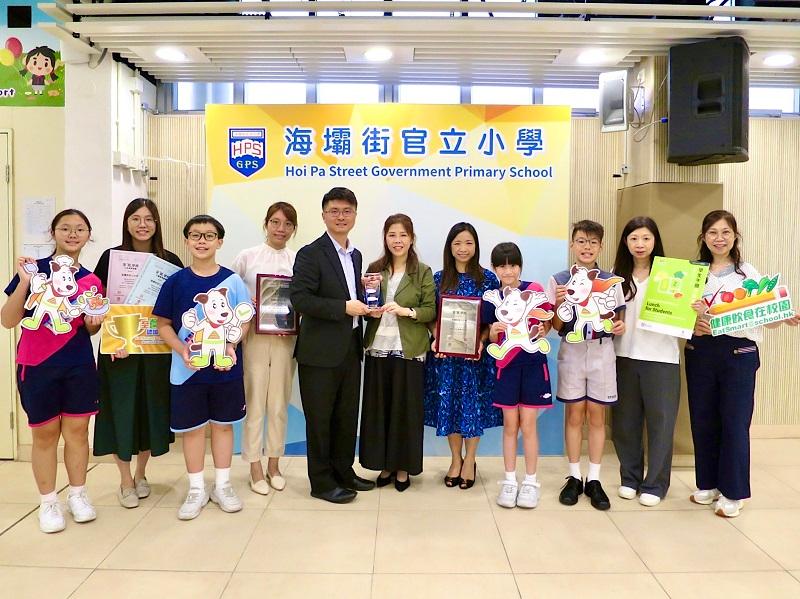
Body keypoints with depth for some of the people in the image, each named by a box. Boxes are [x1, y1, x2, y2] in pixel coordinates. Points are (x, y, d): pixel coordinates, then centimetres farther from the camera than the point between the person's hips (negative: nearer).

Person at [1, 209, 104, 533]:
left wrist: (94, 322, -8)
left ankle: (78, 495, 24)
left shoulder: (91, 281, 5)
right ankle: (48, 502, 21)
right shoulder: (33, 268, -4)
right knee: (45, 434, 7)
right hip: (37, 366, -2)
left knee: (77, 430, 8)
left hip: (79, 366, 2)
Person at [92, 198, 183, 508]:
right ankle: (125, 481, 17)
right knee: (122, 409, 2)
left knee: (152, 408, 9)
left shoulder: (170, 261, 3)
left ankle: (141, 475, 28)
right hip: (119, 348, -2)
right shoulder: (112, 257, -1)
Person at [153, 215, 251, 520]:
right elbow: (164, 324, 1)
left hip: (226, 368, 0)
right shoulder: (175, 282, -2)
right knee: (192, 427, 9)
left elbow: (243, 321, 2)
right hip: (187, 369, 0)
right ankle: (197, 489, 25)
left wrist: (231, 345, -16)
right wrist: (181, 349, -16)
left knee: (223, 424, 11)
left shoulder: (232, 280, -2)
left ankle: (222, 486, 27)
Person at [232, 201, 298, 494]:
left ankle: (274, 464, 24)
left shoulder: (298, 261, 4)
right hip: (254, 336, -2)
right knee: (254, 403, 2)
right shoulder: (246, 257, 1)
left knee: (279, 403, 10)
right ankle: (255, 468, 15)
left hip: (285, 338, 2)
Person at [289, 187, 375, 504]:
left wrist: (364, 299, 2)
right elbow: (300, 299, -19)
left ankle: (343, 472, 30)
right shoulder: (311, 253, -9)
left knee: (347, 415, 15)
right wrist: (344, 307, -21)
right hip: (321, 351, -7)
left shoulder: (355, 255, 13)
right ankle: (321, 481, 17)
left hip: (350, 349, 7)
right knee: (320, 418, 5)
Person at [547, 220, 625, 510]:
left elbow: (617, 319, 10)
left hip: (602, 351, 1)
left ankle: (594, 479, 15)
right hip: (571, 350, -1)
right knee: (574, 414, 5)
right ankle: (574, 477, 16)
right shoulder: (559, 280, 1)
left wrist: (620, 326, -12)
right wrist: (559, 303, -16)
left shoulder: (611, 281, 5)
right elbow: (557, 326, 2)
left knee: (597, 415, 5)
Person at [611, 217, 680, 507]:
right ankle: (630, 478, 25)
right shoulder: (618, 276, 9)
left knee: (660, 421, 4)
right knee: (625, 420, 9)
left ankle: (655, 484, 17)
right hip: (625, 356, 3)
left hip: (661, 358, -3)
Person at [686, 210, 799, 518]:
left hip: (738, 353, -2)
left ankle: (732, 493, 14)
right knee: (703, 421, 9)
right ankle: (708, 484, 25)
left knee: (734, 422, 1)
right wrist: (693, 324, -14)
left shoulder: (748, 273, 1)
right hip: (699, 353, 3)